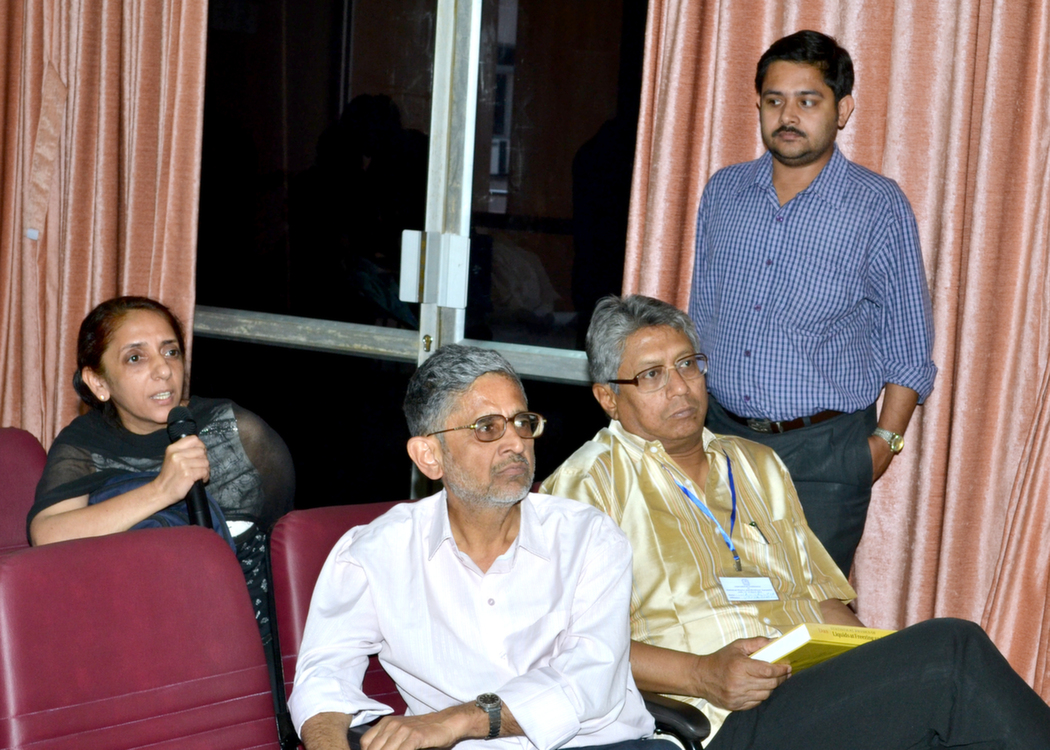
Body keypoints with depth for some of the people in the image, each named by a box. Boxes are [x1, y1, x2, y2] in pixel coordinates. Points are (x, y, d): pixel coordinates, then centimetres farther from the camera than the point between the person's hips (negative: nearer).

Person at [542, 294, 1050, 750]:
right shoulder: (589, 484, 5)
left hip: (824, 693, 6)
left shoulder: (756, 465, 28)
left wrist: (880, 660, 6)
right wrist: (700, 675, -18)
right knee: (952, 652, -25)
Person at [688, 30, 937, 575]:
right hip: (720, 432, 4)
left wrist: (885, 439, -5)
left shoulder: (879, 207, -5)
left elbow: (908, 342, 0)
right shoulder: (723, 191, 8)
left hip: (823, 452, -3)